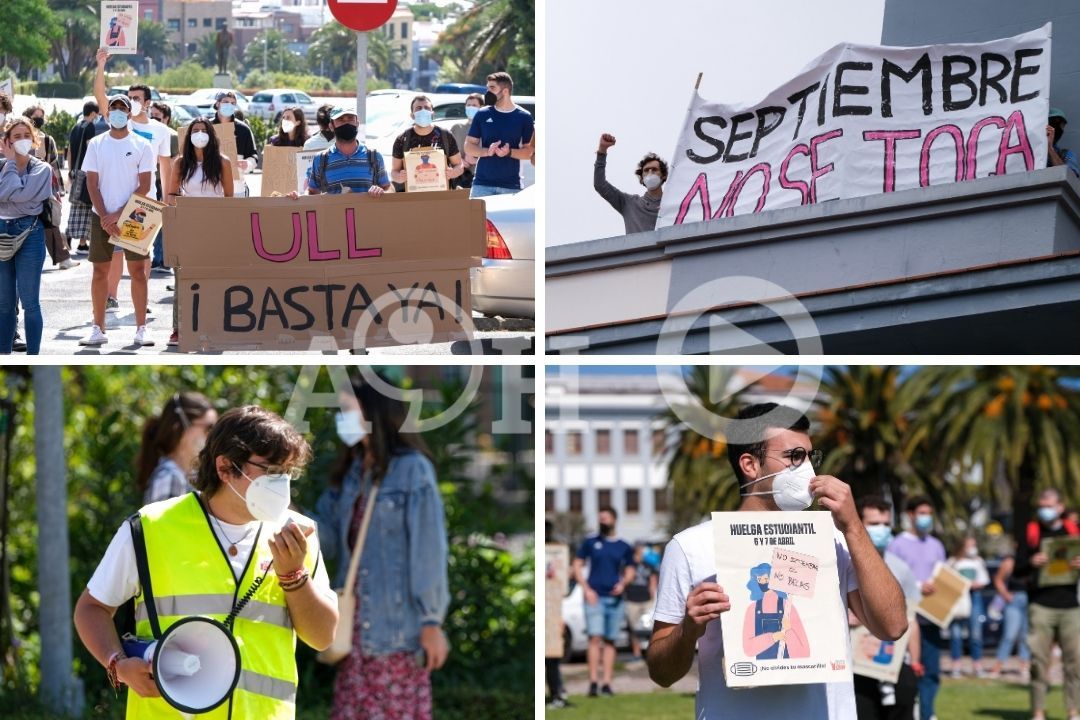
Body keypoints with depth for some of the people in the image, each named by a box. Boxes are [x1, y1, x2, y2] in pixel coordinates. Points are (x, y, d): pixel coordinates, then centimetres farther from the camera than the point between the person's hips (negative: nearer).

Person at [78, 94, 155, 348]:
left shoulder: (142, 146, 1)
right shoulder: (96, 144, 6)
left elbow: (144, 186, -3)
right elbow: (92, 184, 3)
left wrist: (119, 214, -11)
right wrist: (105, 216, -9)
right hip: (102, 217, 2)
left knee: (138, 270, -3)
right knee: (100, 271, 3)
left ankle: (141, 329, 0)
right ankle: (98, 329, 8)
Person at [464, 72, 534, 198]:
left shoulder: (524, 117, 4)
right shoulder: (482, 115, 7)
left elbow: (528, 151, 5)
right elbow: (469, 147, 9)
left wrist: (509, 152, -14)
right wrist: (487, 151, -11)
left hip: (511, 186, -1)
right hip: (482, 184, 1)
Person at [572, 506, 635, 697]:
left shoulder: (624, 547, 11)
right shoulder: (590, 543, 7)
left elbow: (630, 571, 15)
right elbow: (577, 567, 6)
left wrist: (623, 583, -7)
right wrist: (587, 589, -6)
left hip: (615, 598, 2)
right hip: (594, 597, -2)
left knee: (610, 641, 3)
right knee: (595, 638, -12)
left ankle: (607, 683, 5)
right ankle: (593, 682, -14)